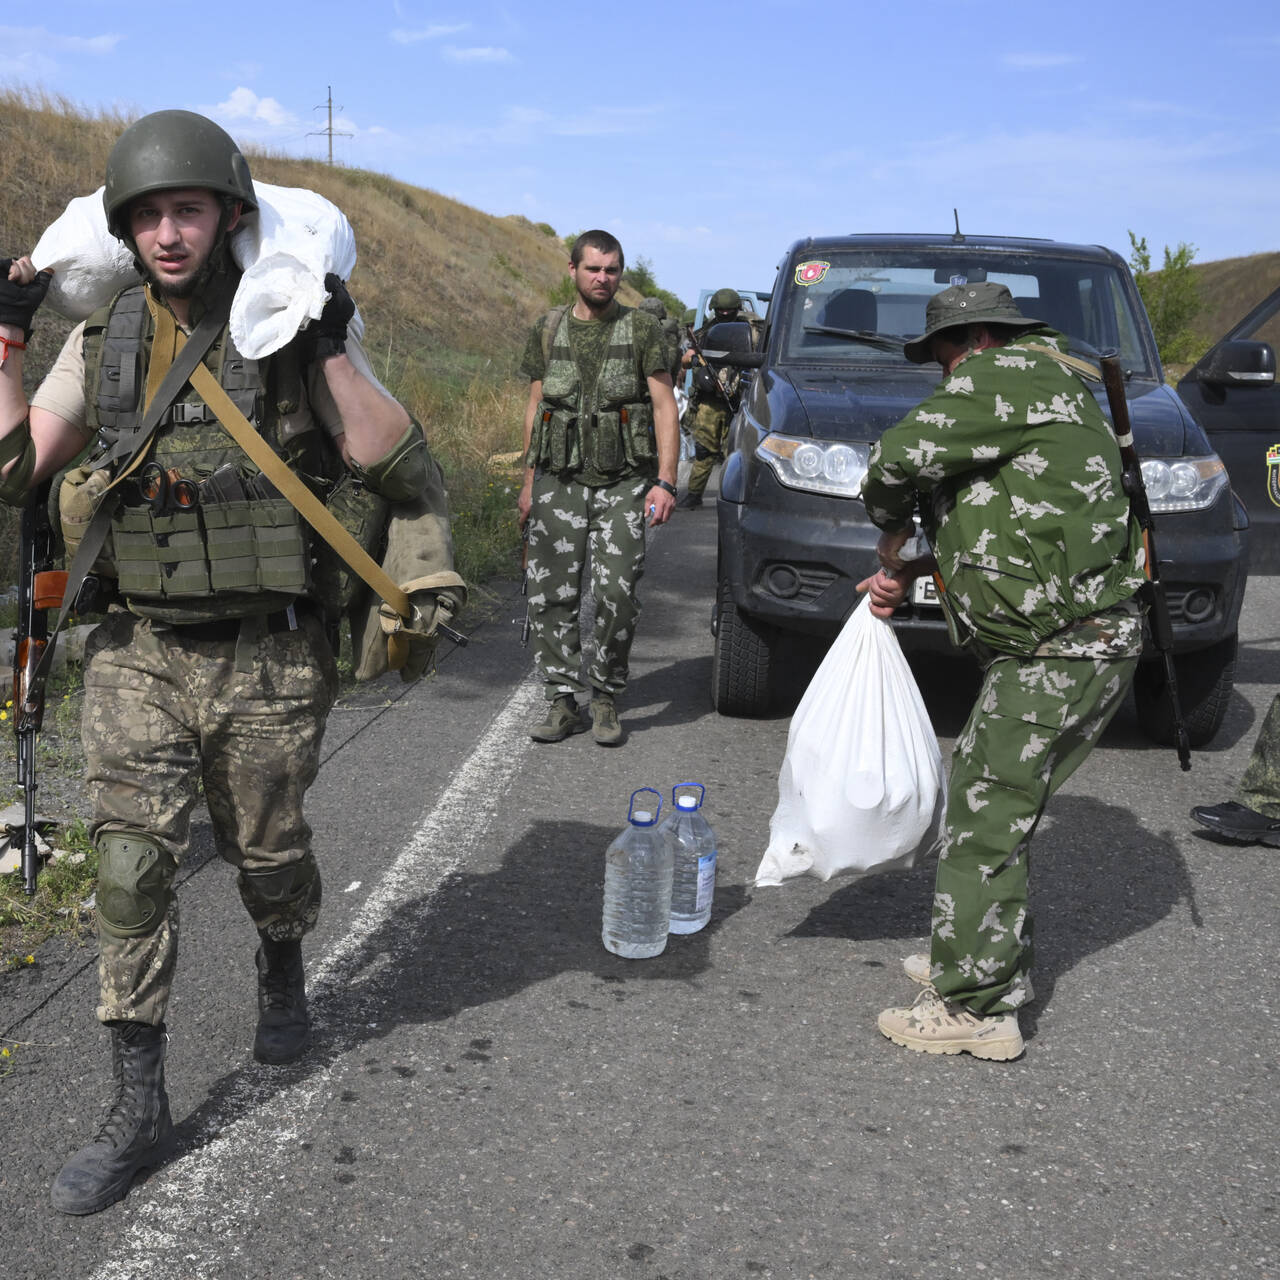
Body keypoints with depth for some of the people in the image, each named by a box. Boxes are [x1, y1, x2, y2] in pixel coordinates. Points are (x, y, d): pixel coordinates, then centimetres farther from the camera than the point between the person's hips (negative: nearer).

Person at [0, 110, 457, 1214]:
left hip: (268, 658, -2)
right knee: (131, 870, -1)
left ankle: (284, 981, 47)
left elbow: (402, 474, -13)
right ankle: (139, 1112, 11)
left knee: (267, 853, 14)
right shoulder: (102, 342, 4)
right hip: (138, 656, 3)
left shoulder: (293, 333, -6)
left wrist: (334, 348, -21)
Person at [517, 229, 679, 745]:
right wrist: (529, 482, 12)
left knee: (616, 595, -10)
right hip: (559, 481, 2)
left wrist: (665, 481, -10)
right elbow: (536, 406, 15)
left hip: (624, 482, -2)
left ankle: (605, 699, 8)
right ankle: (563, 702, 10)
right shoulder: (548, 329, 11)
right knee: (551, 594, -2)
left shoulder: (641, 328, 3)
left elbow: (664, 407, 0)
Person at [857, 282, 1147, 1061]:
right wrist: (911, 573, 14)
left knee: (988, 816, -6)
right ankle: (985, 962, 30)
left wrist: (892, 547, 2)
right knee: (992, 801, 18)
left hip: (1063, 652, -10)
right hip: (1081, 643, 10)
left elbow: (903, 456, -16)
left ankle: (977, 1008, 1)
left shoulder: (1010, 373, -9)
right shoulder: (1049, 387, 23)